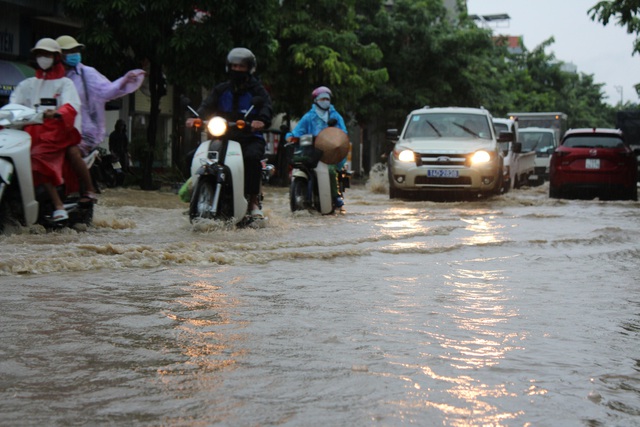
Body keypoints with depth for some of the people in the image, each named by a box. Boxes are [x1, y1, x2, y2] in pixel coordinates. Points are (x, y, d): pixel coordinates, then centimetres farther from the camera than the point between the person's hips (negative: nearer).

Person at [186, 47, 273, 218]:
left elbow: (266, 107, -10)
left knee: (252, 157, -37)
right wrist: (196, 117, -22)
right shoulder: (221, 90, 19)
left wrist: (262, 121, -35)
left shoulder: (257, 90, 9)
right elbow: (208, 105, 2)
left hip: (250, 138, -3)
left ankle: (254, 200, -29)